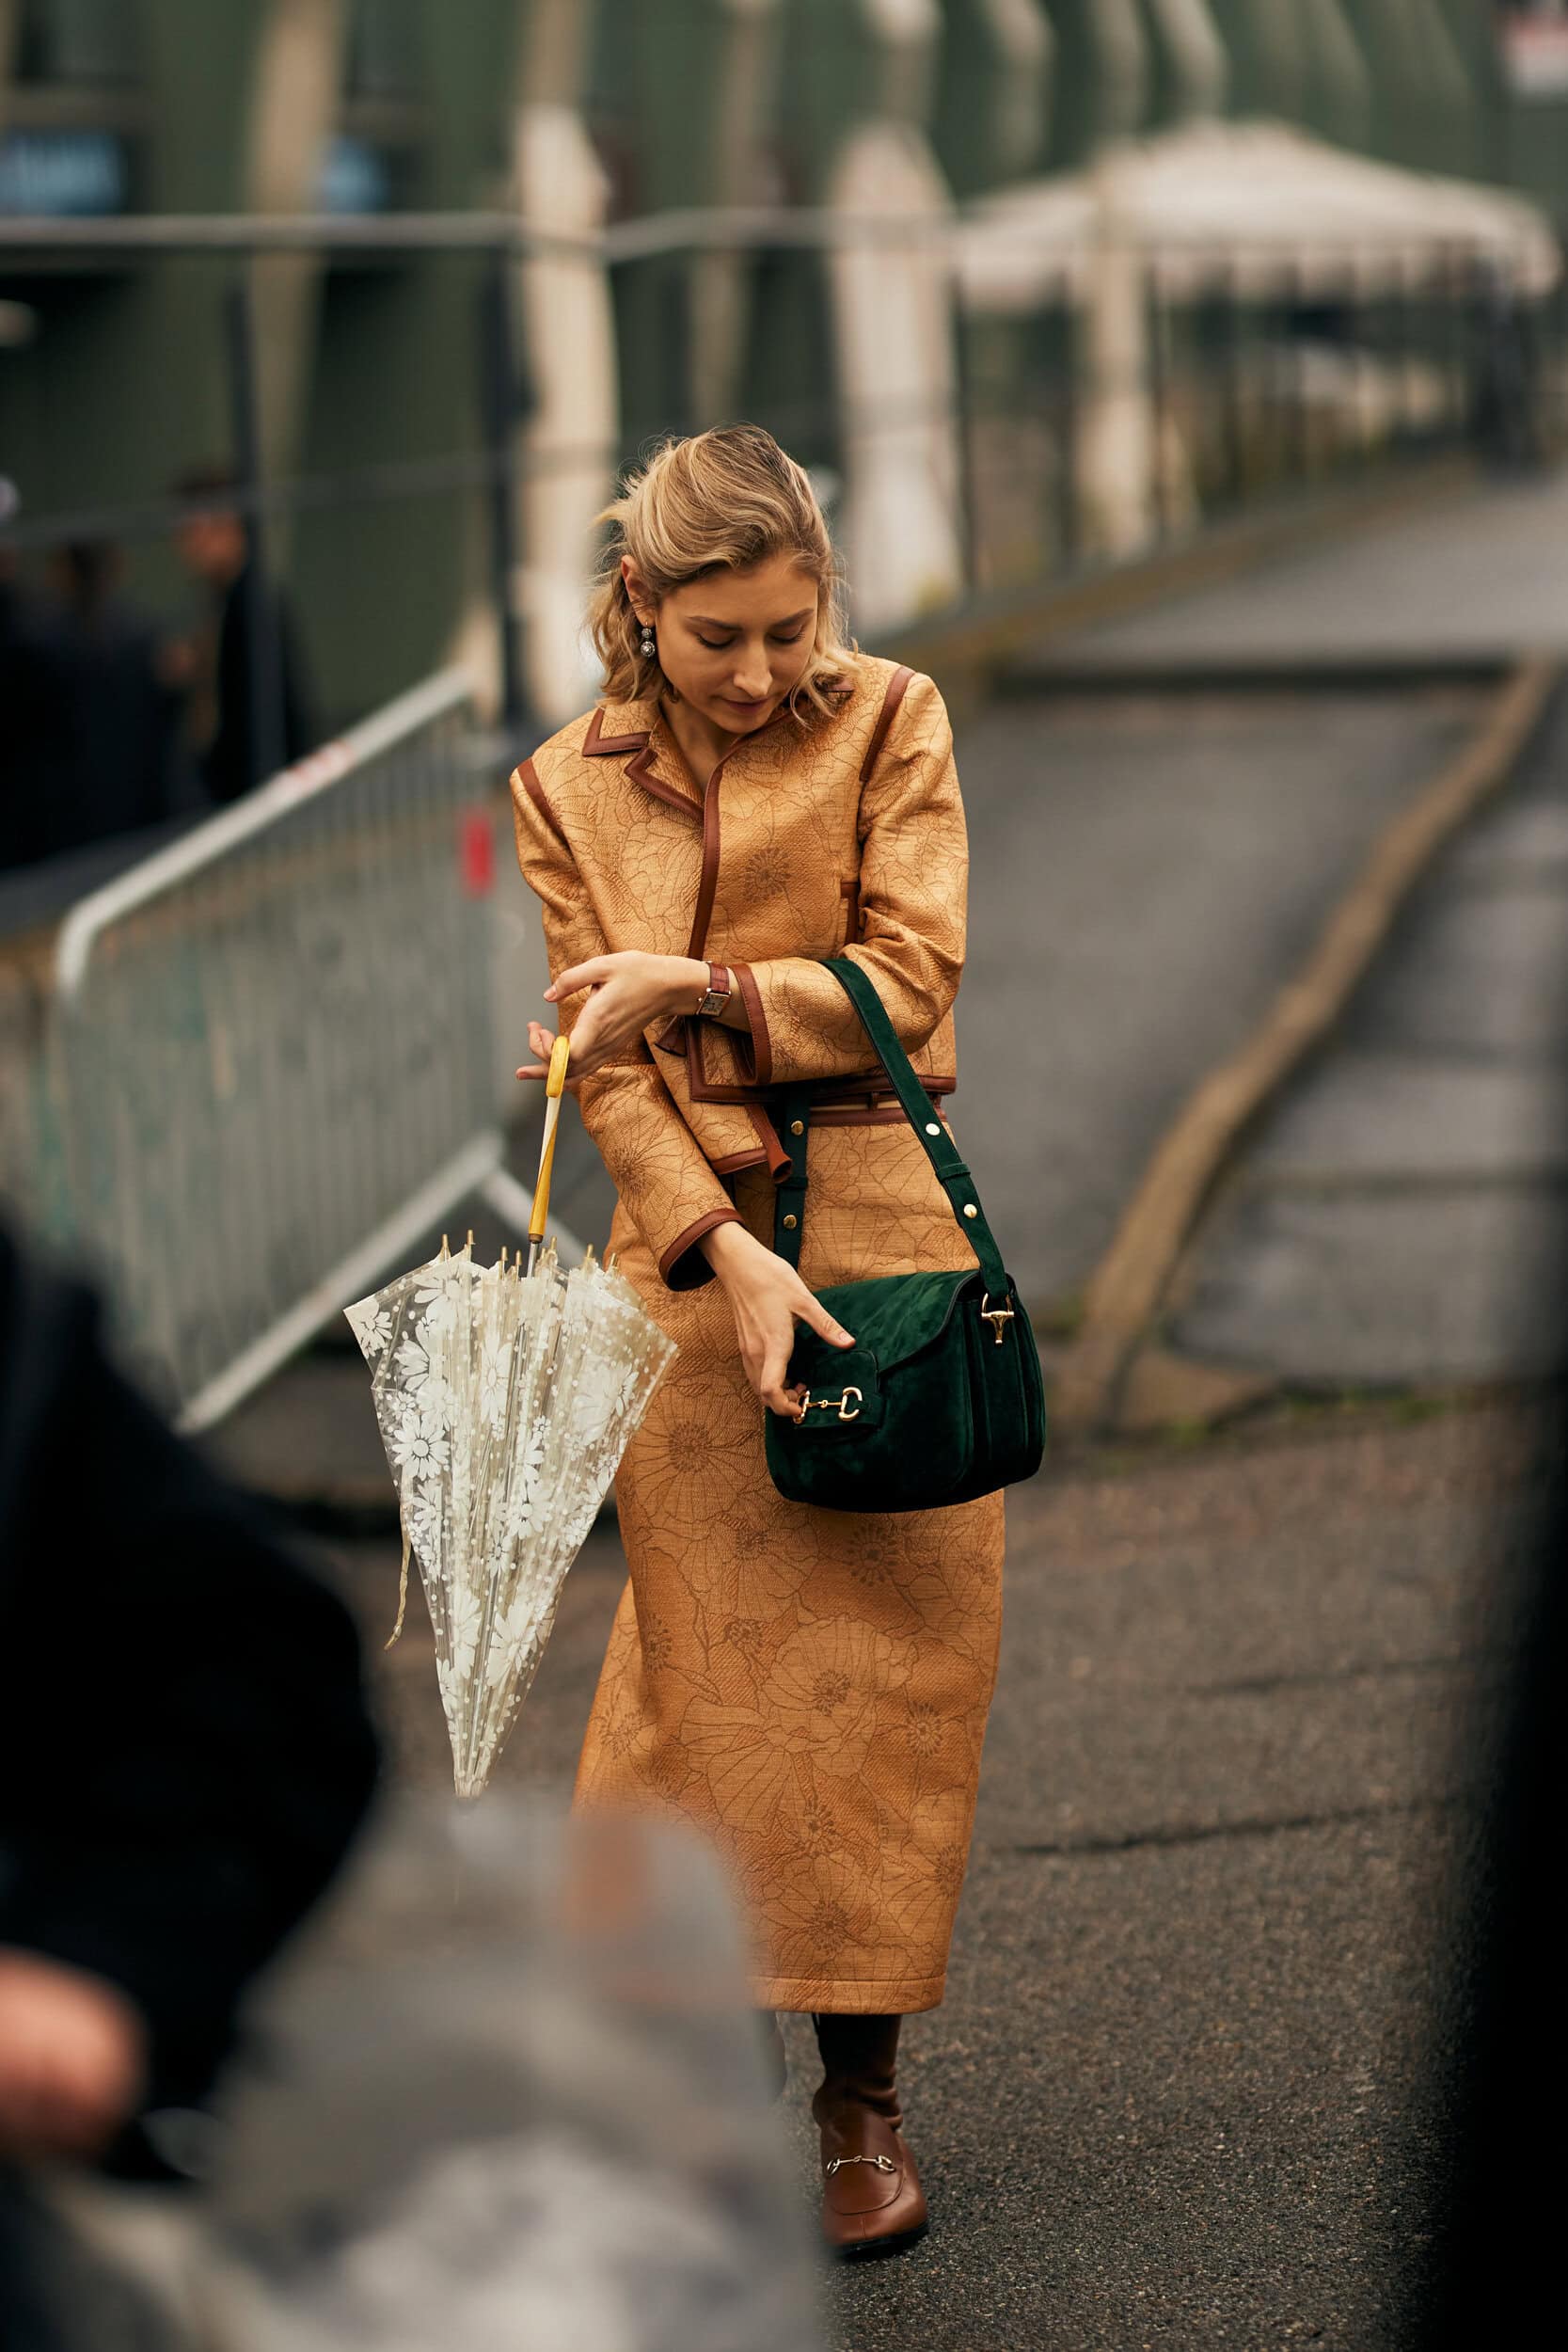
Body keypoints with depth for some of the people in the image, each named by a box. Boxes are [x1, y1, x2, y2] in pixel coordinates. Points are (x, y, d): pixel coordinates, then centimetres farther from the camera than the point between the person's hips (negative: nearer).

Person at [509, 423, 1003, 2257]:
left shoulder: (890, 725, 1)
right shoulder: (569, 787, 4)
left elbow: (911, 976, -8)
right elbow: (606, 1054, -2)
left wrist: (699, 986, -21)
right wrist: (724, 1252, -15)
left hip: (885, 1227, 0)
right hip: (691, 1234, 1)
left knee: (886, 1658, 1)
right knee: (708, 1654, 2)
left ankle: (860, 2088, 11)